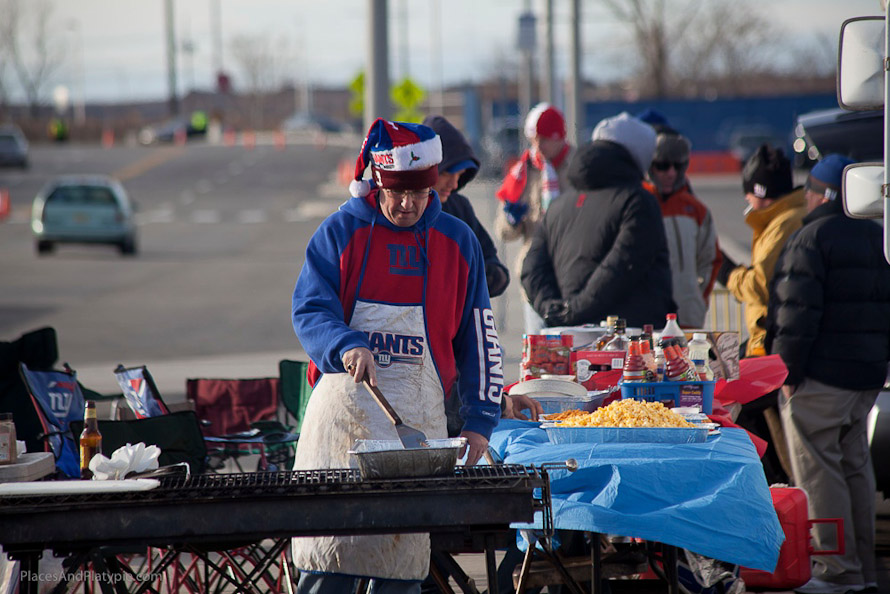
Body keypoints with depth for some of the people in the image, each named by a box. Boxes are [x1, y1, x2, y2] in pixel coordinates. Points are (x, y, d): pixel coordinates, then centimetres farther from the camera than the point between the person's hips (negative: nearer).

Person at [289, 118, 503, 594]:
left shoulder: (457, 241, 12)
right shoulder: (340, 232, 5)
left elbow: (478, 339, 14)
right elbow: (309, 309, -3)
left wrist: (479, 421, 7)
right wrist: (348, 346, -23)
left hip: (420, 419, 2)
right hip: (344, 408, -2)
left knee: (403, 553, 0)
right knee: (328, 552, -7)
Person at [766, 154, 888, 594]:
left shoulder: (811, 239, -12)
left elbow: (799, 311, -19)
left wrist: (788, 371, -15)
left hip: (819, 376, -8)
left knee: (818, 470, -4)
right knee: (855, 465, 14)